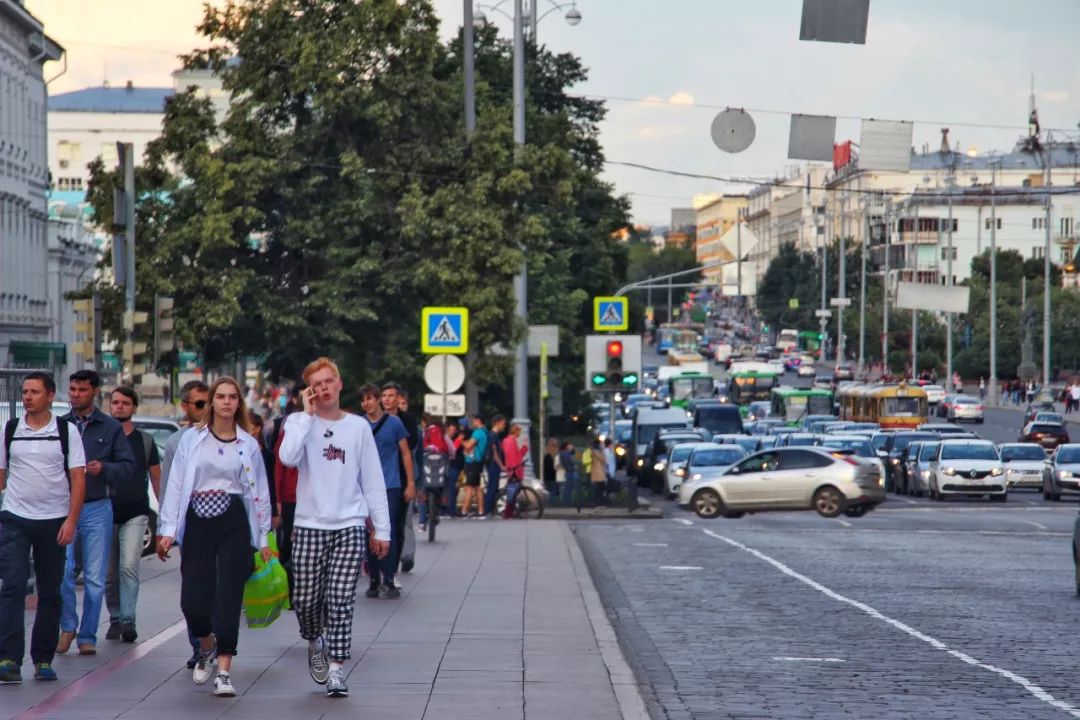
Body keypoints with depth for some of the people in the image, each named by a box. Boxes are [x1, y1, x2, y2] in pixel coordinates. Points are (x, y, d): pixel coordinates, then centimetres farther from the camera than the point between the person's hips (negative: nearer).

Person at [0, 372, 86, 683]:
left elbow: (78, 478, -1)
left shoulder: (66, 431, 1)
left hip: (54, 520, 0)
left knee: (50, 593, 6)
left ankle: (43, 660, 15)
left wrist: (71, 520, -10)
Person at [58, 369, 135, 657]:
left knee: (95, 578, 1)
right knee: (62, 571, -10)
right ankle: (68, 627, 9)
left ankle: (87, 637, 10)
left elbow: (128, 467, 3)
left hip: (97, 508, 0)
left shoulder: (111, 428, 6)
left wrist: (104, 468, -14)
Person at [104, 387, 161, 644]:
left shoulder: (145, 441, 9)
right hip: (106, 513, 1)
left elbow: (156, 477, 13)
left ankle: (128, 620, -19)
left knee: (129, 567, -16)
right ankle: (115, 620, 17)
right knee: (110, 573, 5)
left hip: (136, 514, -1)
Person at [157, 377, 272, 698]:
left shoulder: (248, 444, 8)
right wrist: (168, 530, -2)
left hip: (234, 521, 0)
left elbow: (260, 491, 10)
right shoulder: (192, 439, 6)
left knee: (228, 598, -6)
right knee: (193, 599, -3)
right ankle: (207, 647, 29)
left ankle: (224, 671, -3)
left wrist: (263, 539, 7)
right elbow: (176, 485, 4)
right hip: (198, 522, 0)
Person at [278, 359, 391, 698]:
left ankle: (336, 669, -3)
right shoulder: (300, 422, 4)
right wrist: (308, 413, -12)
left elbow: (373, 481, 9)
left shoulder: (358, 426, 8)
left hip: (350, 526, 0)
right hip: (309, 526, 0)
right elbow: (288, 457, -18)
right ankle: (316, 642, 32)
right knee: (306, 600, 3)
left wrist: (382, 529, 5)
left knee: (341, 600, -7)